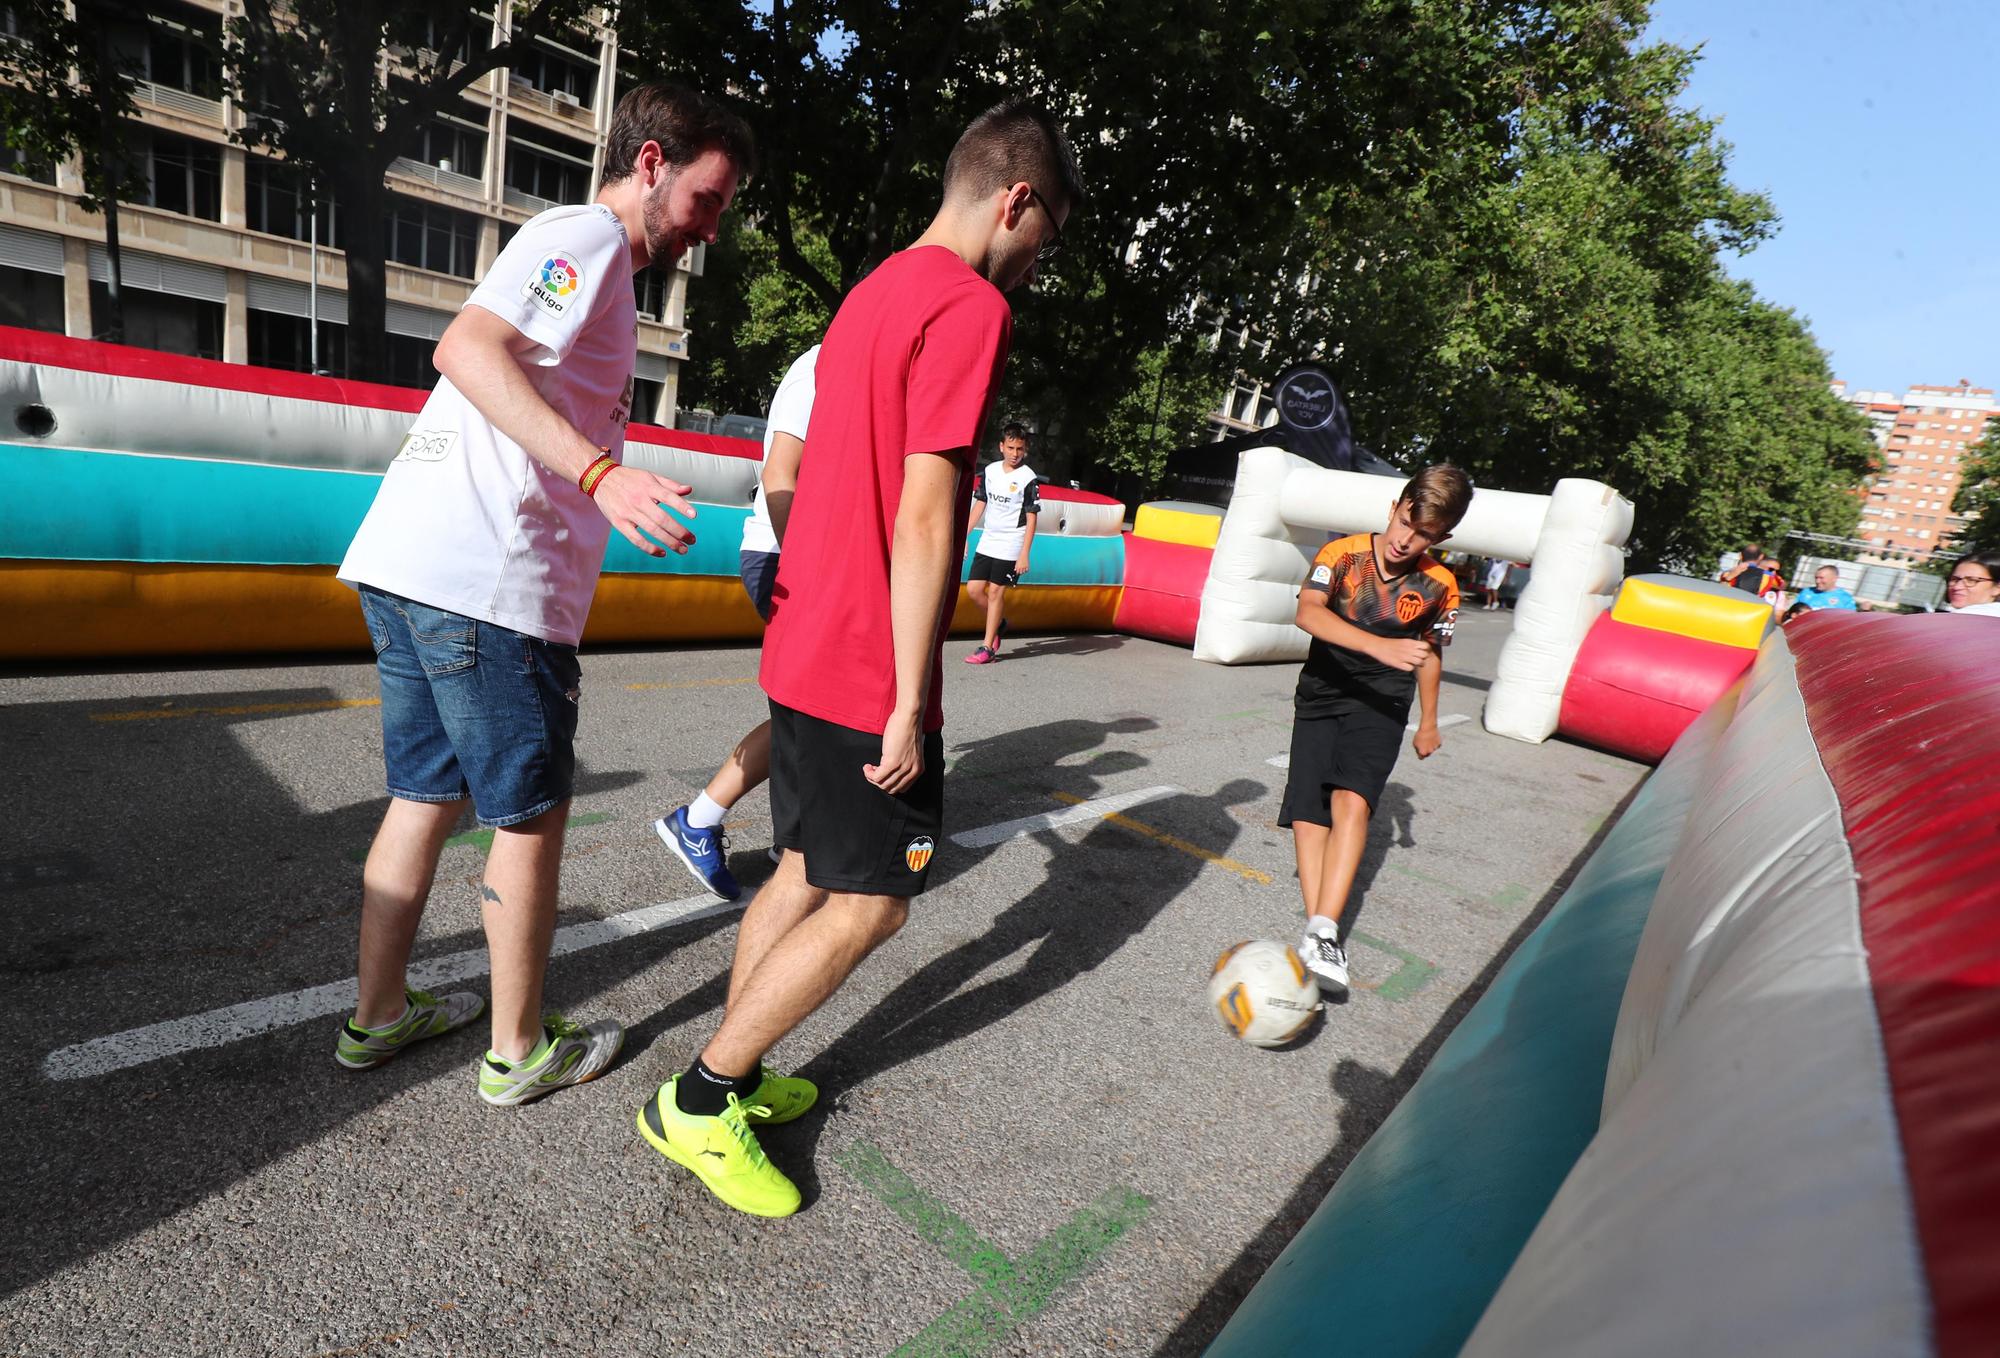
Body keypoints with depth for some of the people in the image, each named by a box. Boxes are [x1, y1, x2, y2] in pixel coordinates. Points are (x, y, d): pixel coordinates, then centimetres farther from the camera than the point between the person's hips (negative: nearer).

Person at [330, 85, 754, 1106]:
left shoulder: (566, 246, 27)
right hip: (486, 582, -10)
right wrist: (601, 472, -30)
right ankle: (519, 1052, 20)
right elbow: (469, 347, -20)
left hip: (405, 564, 10)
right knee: (530, 816, 3)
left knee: (425, 797, 18)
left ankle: (377, 1016, 33)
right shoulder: (588, 235, -4)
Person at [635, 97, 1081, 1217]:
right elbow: (924, 519, -21)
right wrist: (909, 705, -18)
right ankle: (701, 1104, 18)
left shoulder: (873, 293, 17)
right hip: (869, 678, -9)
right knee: (870, 903, 6)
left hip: (803, 653, 10)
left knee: (809, 874, 19)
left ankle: (732, 1080, 32)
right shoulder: (971, 308, -13)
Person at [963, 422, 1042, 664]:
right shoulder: (990, 470, 6)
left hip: (1010, 545, -6)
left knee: (995, 591, -5)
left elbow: (1031, 518, -10)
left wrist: (1024, 555, -15)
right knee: (973, 589, 3)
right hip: (987, 542, 6)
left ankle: (987, 648, 3)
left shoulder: (1028, 478, -9)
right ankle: (999, 623, 28)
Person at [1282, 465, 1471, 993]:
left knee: (1352, 799, -24)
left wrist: (1428, 722, 22)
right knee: (1307, 811, -10)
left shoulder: (1439, 586, -1)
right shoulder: (1342, 553, -8)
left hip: (1381, 704, -1)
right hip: (1320, 696, 1)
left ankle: (1321, 932, -30)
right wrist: (1379, 645, -39)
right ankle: (1321, 935, -7)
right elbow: (1307, 612, -27)